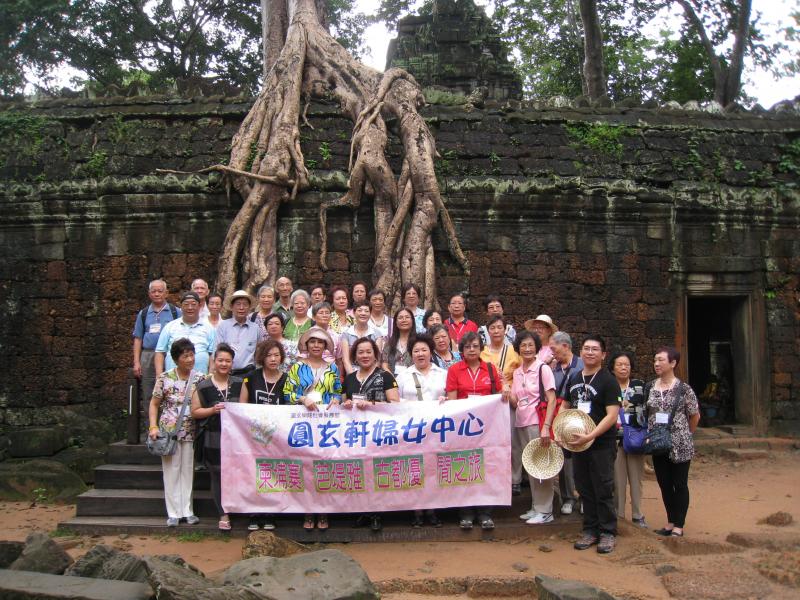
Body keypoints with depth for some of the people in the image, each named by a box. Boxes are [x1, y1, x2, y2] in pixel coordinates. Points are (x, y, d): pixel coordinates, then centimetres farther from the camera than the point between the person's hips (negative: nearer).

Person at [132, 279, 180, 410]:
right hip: (148, 357, 3)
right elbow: (138, 339, 14)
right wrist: (136, 362, 5)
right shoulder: (143, 314, 14)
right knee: (148, 397, 7)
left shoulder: (176, 312, 6)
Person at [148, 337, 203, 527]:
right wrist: (153, 427, -8)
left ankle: (187, 511, 16)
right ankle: (173, 513, 11)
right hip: (169, 431, -1)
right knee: (171, 471, 4)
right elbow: (154, 404, 2)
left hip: (190, 432, 2)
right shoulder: (165, 378, -4)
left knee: (188, 470, 7)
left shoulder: (200, 379, 0)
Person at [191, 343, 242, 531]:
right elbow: (195, 412, 1)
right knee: (218, 477, 4)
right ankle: (223, 514, 15)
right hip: (213, 440, -1)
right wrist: (213, 410, -14)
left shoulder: (239, 384, 8)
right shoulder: (203, 386, 0)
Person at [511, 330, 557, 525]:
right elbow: (515, 402, 12)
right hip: (521, 424, 6)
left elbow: (552, 400, -10)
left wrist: (546, 427, -19)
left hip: (538, 423, -6)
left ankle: (545, 511, 4)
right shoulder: (517, 372, 12)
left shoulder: (543, 368, -6)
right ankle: (535, 507, 19)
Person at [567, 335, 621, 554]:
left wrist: (590, 436, -24)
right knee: (585, 489, 12)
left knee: (603, 491, 0)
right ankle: (590, 530, 23)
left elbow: (612, 415, -17)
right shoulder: (574, 378, 10)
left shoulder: (608, 381, -9)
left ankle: (608, 532, 13)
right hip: (577, 443, 6)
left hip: (602, 445, -6)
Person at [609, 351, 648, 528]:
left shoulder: (640, 386, 5)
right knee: (618, 479, 3)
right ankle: (619, 515, 13)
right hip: (615, 439, -1)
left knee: (636, 479, 6)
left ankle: (637, 515, 17)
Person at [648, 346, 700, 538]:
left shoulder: (683, 389, -10)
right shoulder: (649, 388, 3)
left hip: (679, 445, -4)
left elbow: (695, 416, 0)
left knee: (680, 485, 5)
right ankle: (670, 522, 25)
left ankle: (678, 526, 14)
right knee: (664, 485, 12)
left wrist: (685, 435, 7)